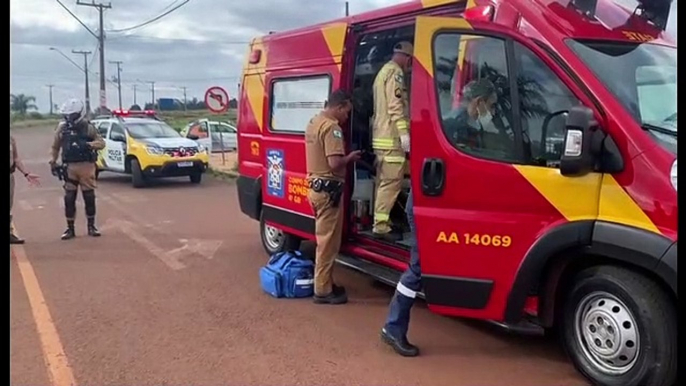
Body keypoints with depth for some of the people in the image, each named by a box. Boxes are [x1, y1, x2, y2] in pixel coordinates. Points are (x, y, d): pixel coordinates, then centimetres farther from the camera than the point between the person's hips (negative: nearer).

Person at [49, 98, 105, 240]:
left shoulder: (88, 127, -1)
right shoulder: (62, 128, 5)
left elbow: (101, 143, -4)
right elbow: (55, 147, 14)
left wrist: (88, 145, -21)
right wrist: (53, 162, 10)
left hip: (86, 166, -2)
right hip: (70, 167, 2)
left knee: (89, 197, 3)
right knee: (69, 199, 3)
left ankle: (91, 226, 16)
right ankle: (70, 228, 12)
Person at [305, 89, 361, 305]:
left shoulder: (313, 122, 13)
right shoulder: (331, 127, -18)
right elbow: (335, 164, -25)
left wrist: (344, 156, 14)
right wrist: (350, 157, -6)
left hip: (315, 186, 10)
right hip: (328, 190, -10)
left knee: (324, 239, 17)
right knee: (328, 241, -2)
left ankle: (325, 284, 26)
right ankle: (323, 291, 4)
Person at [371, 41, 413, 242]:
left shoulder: (383, 71, 25)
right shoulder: (395, 72, -7)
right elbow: (395, 105, -18)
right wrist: (404, 132, -22)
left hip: (381, 136, 11)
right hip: (392, 137, -11)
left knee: (384, 181, 13)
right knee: (391, 182, -11)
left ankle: (380, 221, 18)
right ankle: (381, 226, -12)